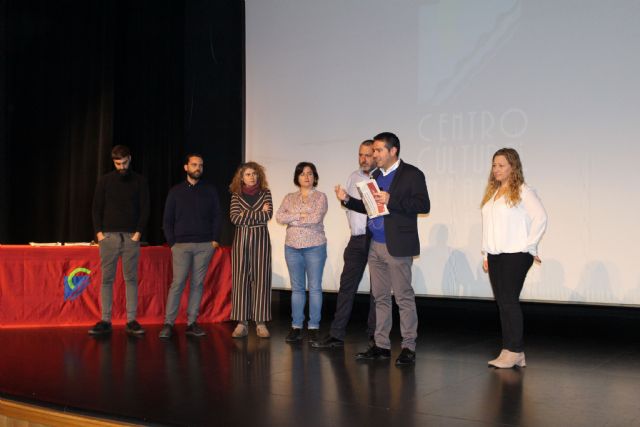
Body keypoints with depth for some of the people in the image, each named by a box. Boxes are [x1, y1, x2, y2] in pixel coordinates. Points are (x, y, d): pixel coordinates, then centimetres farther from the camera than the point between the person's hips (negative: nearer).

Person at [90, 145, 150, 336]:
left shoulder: (139, 181, 6)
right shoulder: (105, 180, 6)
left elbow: (145, 209, 4)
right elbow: (96, 208, 6)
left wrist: (139, 232, -6)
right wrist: (99, 232, -4)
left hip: (131, 236, 0)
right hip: (109, 235, 0)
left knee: (131, 279, 1)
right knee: (107, 279, 1)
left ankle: (131, 321, 5)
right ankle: (105, 321, 6)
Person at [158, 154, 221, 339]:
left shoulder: (210, 190, 11)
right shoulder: (176, 191, 8)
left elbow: (216, 216, 11)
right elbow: (167, 220, 8)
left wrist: (214, 239, 1)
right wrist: (172, 242, -1)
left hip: (205, 245, 1)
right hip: (181, 245, -1)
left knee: (197, 284, 3)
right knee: (177, 283, -8)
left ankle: (192, 322, 8)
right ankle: (168, 323, -3)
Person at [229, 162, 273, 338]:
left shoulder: (265, 193, 7)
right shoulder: (236, 195, 7)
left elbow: (268, 215, -7)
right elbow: (235, 218, -6)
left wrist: (246, 215, -7)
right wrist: (258, 213, -7)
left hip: (260, 239, 0)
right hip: (241, 239, 1)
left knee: (261, 279, -2)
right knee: (240, 279, -1)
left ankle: (261, 323, 2)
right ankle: (241, 323, 3)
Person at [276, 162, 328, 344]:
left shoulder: (320, 197, 2)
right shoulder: (289, 198, 11)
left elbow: (317, 217, -14)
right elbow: (279, 217, -3)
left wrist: (292, 220, -7)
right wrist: (300, 215, -13)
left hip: (315, 247, -3)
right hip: (292, 247, 3)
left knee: (315, 287, 0)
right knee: (297, 288, 7)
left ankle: (313, 327, 6)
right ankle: (296, 327, 11)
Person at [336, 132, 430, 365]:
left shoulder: (411, 174, -4)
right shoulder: (376, 175, 18)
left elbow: (423, 205, -14)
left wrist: (391, 201, -21)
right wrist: (347, 200, 6)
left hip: (397, 246, -7)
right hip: (375, 245, 7)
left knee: (404, 298, -2)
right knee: (380, 297, 11)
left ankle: (408, 348, 5)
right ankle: (381, 345, 18)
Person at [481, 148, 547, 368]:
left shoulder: (523, 191, -5)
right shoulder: (491, 193, 16)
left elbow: (541, 218, -12)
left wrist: (529, 246, -10)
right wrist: (486, 254, 13)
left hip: (515, 255, -7)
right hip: (495, 256, 7)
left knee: (509, 301, -8)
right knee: (502, 303, 6)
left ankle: (514, 352, -1)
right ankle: (509, 352, 12)